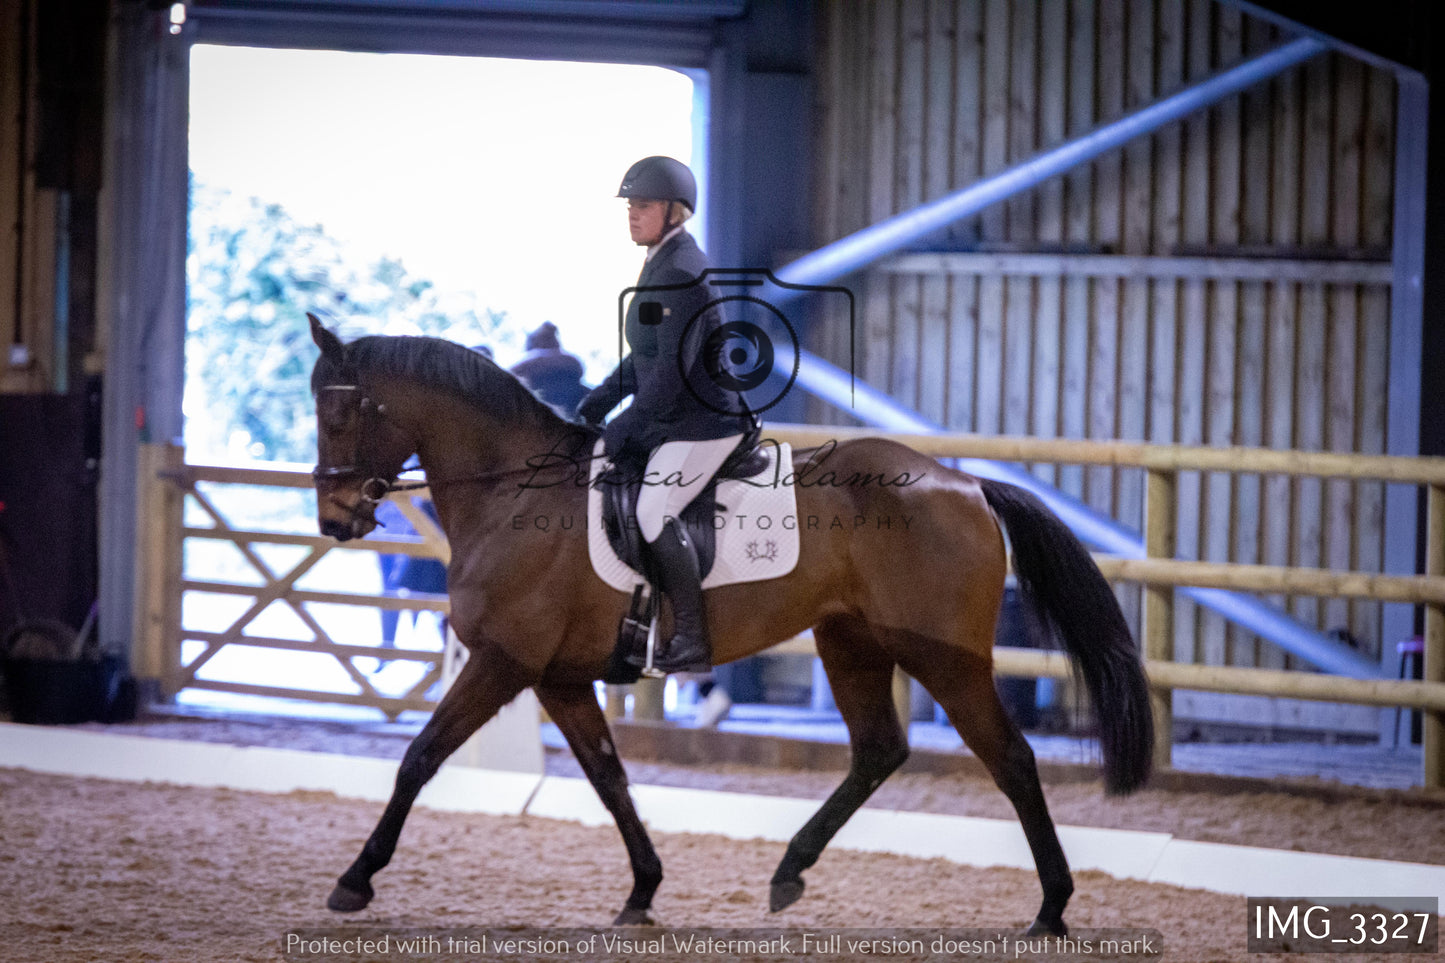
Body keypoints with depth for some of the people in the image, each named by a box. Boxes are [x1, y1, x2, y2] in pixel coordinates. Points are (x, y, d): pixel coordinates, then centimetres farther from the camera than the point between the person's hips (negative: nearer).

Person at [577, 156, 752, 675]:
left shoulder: (681, 273, -20)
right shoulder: (661, 264, 13)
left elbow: (673, 367, -24)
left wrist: (626, 426, -21)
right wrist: (602, 399, 12)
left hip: (705, 422, -11)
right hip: (672, 420, 11)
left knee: (654, 512, -22)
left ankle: (693, 642, -18)